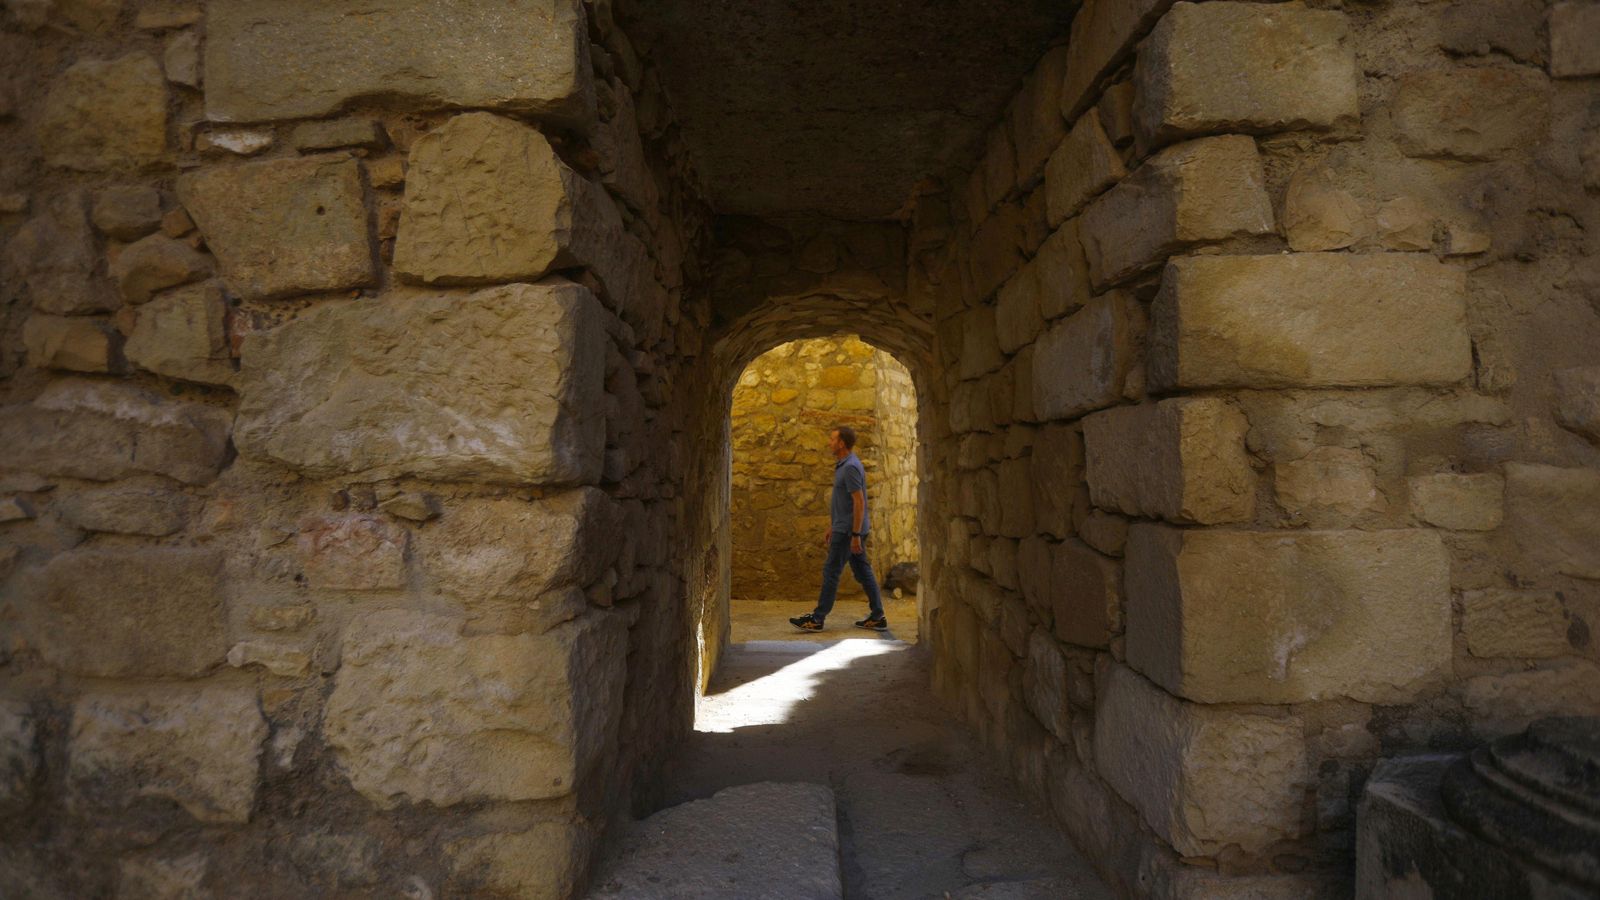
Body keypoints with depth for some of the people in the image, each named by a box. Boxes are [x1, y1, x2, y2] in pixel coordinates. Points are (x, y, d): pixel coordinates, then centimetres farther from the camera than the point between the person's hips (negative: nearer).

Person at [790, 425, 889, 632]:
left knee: (831, 571, -4)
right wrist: (832, 526, 24)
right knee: (863, 571, 9)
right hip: (846, 528, 10)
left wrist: (855, 535, -22)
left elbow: (859, 502, -22)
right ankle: (877, 617, 11)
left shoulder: (850, 467, -18)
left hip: (848, 530, -10)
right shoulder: (844, 465, 14)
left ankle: (817, 619, 2)